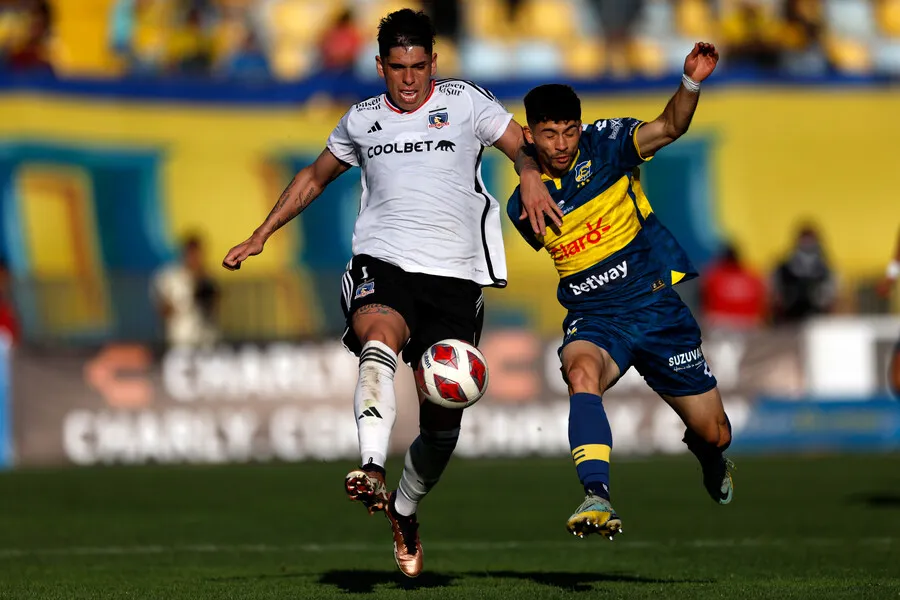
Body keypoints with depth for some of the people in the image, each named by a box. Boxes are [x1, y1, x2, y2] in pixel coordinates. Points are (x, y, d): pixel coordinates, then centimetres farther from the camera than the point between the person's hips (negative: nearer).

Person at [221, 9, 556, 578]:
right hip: (382, 265, 0)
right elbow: (314, 178, 28)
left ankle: (405, 509, 29)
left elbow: (524, 146, 1)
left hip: (455, 277, 0)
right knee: (378, 341, -36)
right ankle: (371, 470, -52)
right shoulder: (362, 120, 15)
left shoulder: (465, 102, 7)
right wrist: (261, 235, 24)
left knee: (444, 420, 1)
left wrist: (531, 176, -23)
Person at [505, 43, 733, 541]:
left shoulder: (604, 145, -6)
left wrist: (691, 84, -40)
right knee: (582, 369, -38)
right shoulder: (524, 206, 3)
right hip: (593, 318, 1)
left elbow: (668, 128, -25)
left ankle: (706, 452, 46)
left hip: (655, 302, -1)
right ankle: (597, 499, -49)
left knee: (714, 433, 5)